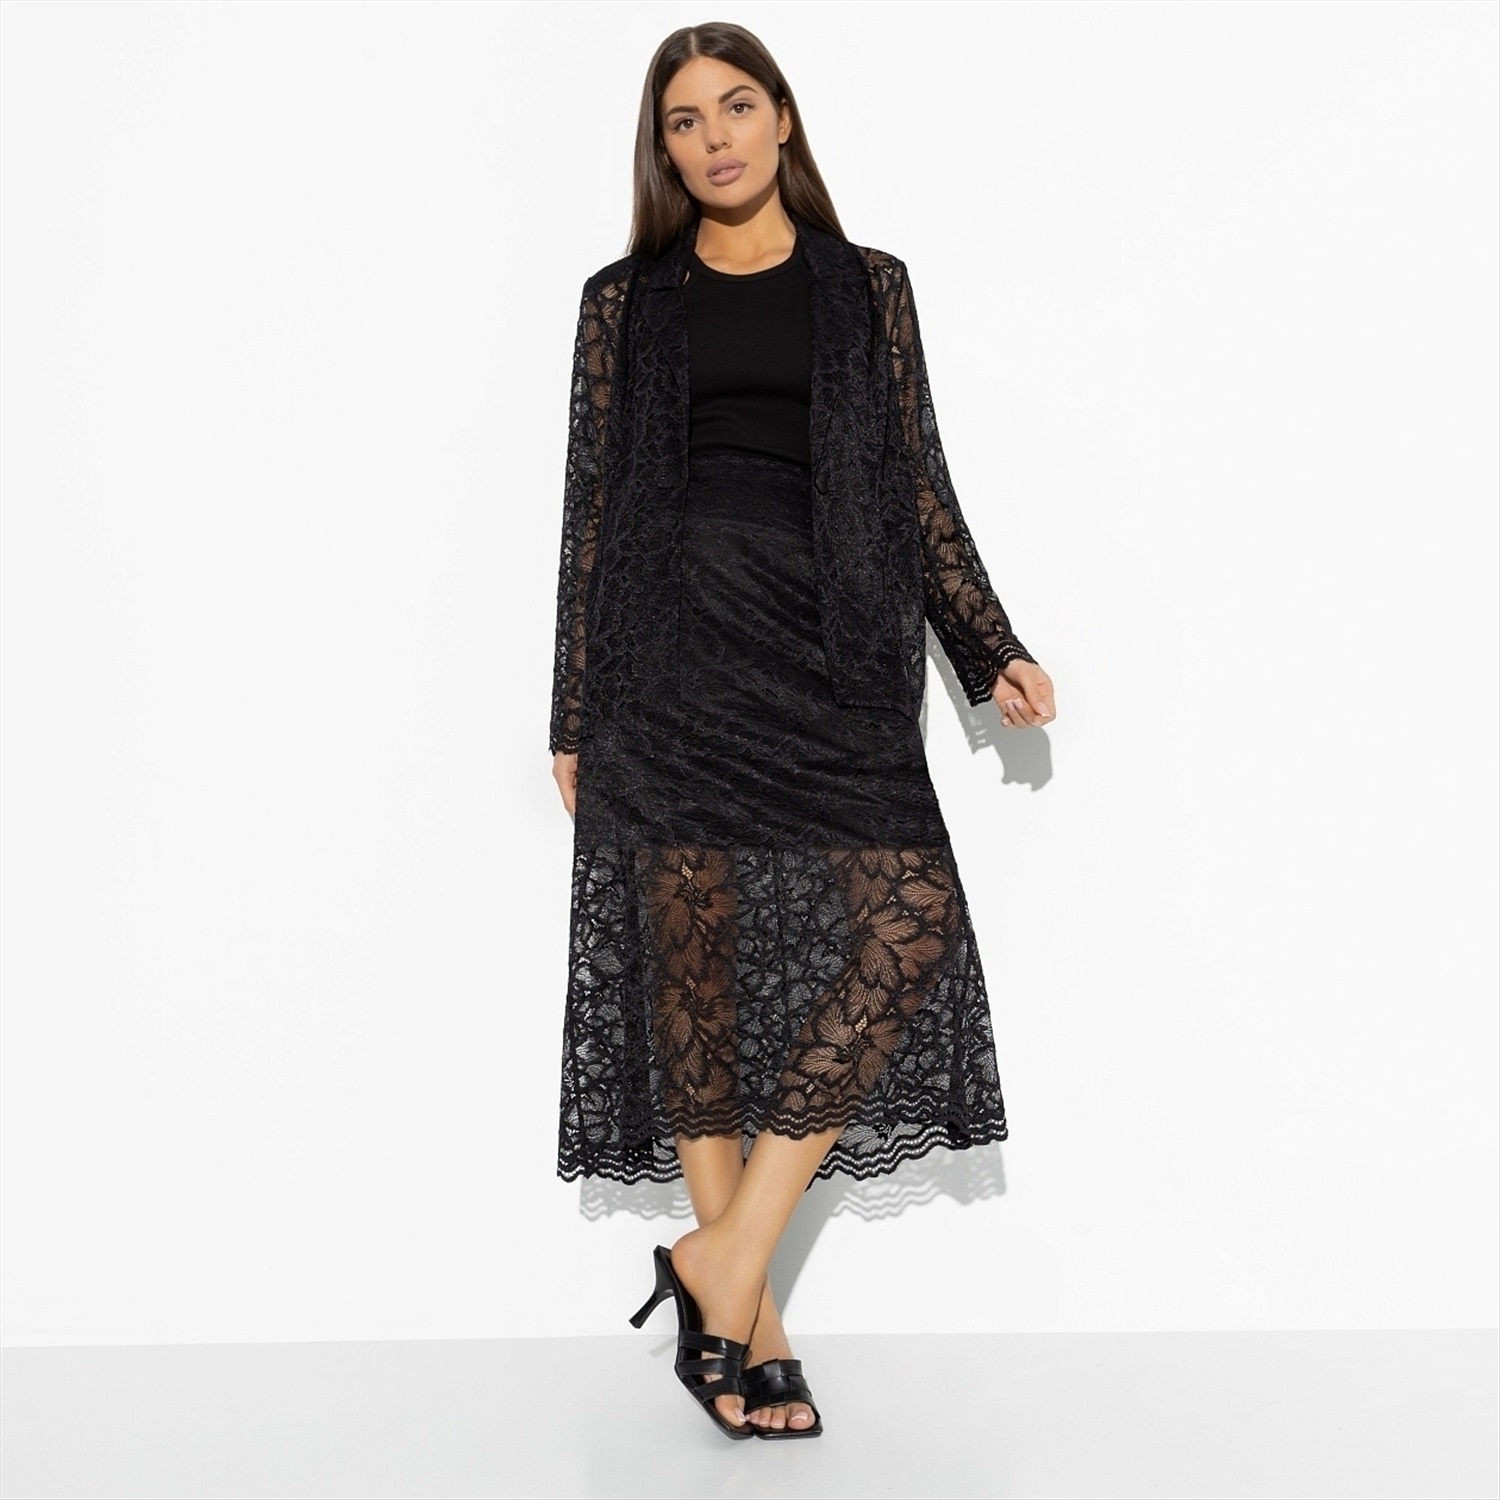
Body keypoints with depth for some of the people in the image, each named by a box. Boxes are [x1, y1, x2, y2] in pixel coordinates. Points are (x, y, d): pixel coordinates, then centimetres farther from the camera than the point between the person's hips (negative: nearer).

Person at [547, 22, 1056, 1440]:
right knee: (692, 958, -2)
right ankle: (745, 1311, 9)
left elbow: (919, 484, 13)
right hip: (674, 654, -1)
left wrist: (991, 651, 6)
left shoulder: (867, 286, 13)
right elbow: (592, 508, 10)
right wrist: (574, 719, 8)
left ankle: (724, 1257, -6)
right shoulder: (627, 300, 11)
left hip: (829, 653, 1)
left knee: (912, 917, -15)